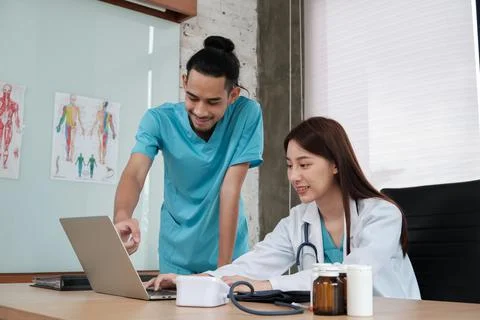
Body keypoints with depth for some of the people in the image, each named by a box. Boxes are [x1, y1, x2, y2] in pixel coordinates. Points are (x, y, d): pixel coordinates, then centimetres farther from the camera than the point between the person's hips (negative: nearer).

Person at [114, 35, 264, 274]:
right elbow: (134, 175, -27)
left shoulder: (247, 114, -17)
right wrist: (122, 217, -49)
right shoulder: (159, 120, -14)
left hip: (227, 248, 0)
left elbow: (231, 188, -19)